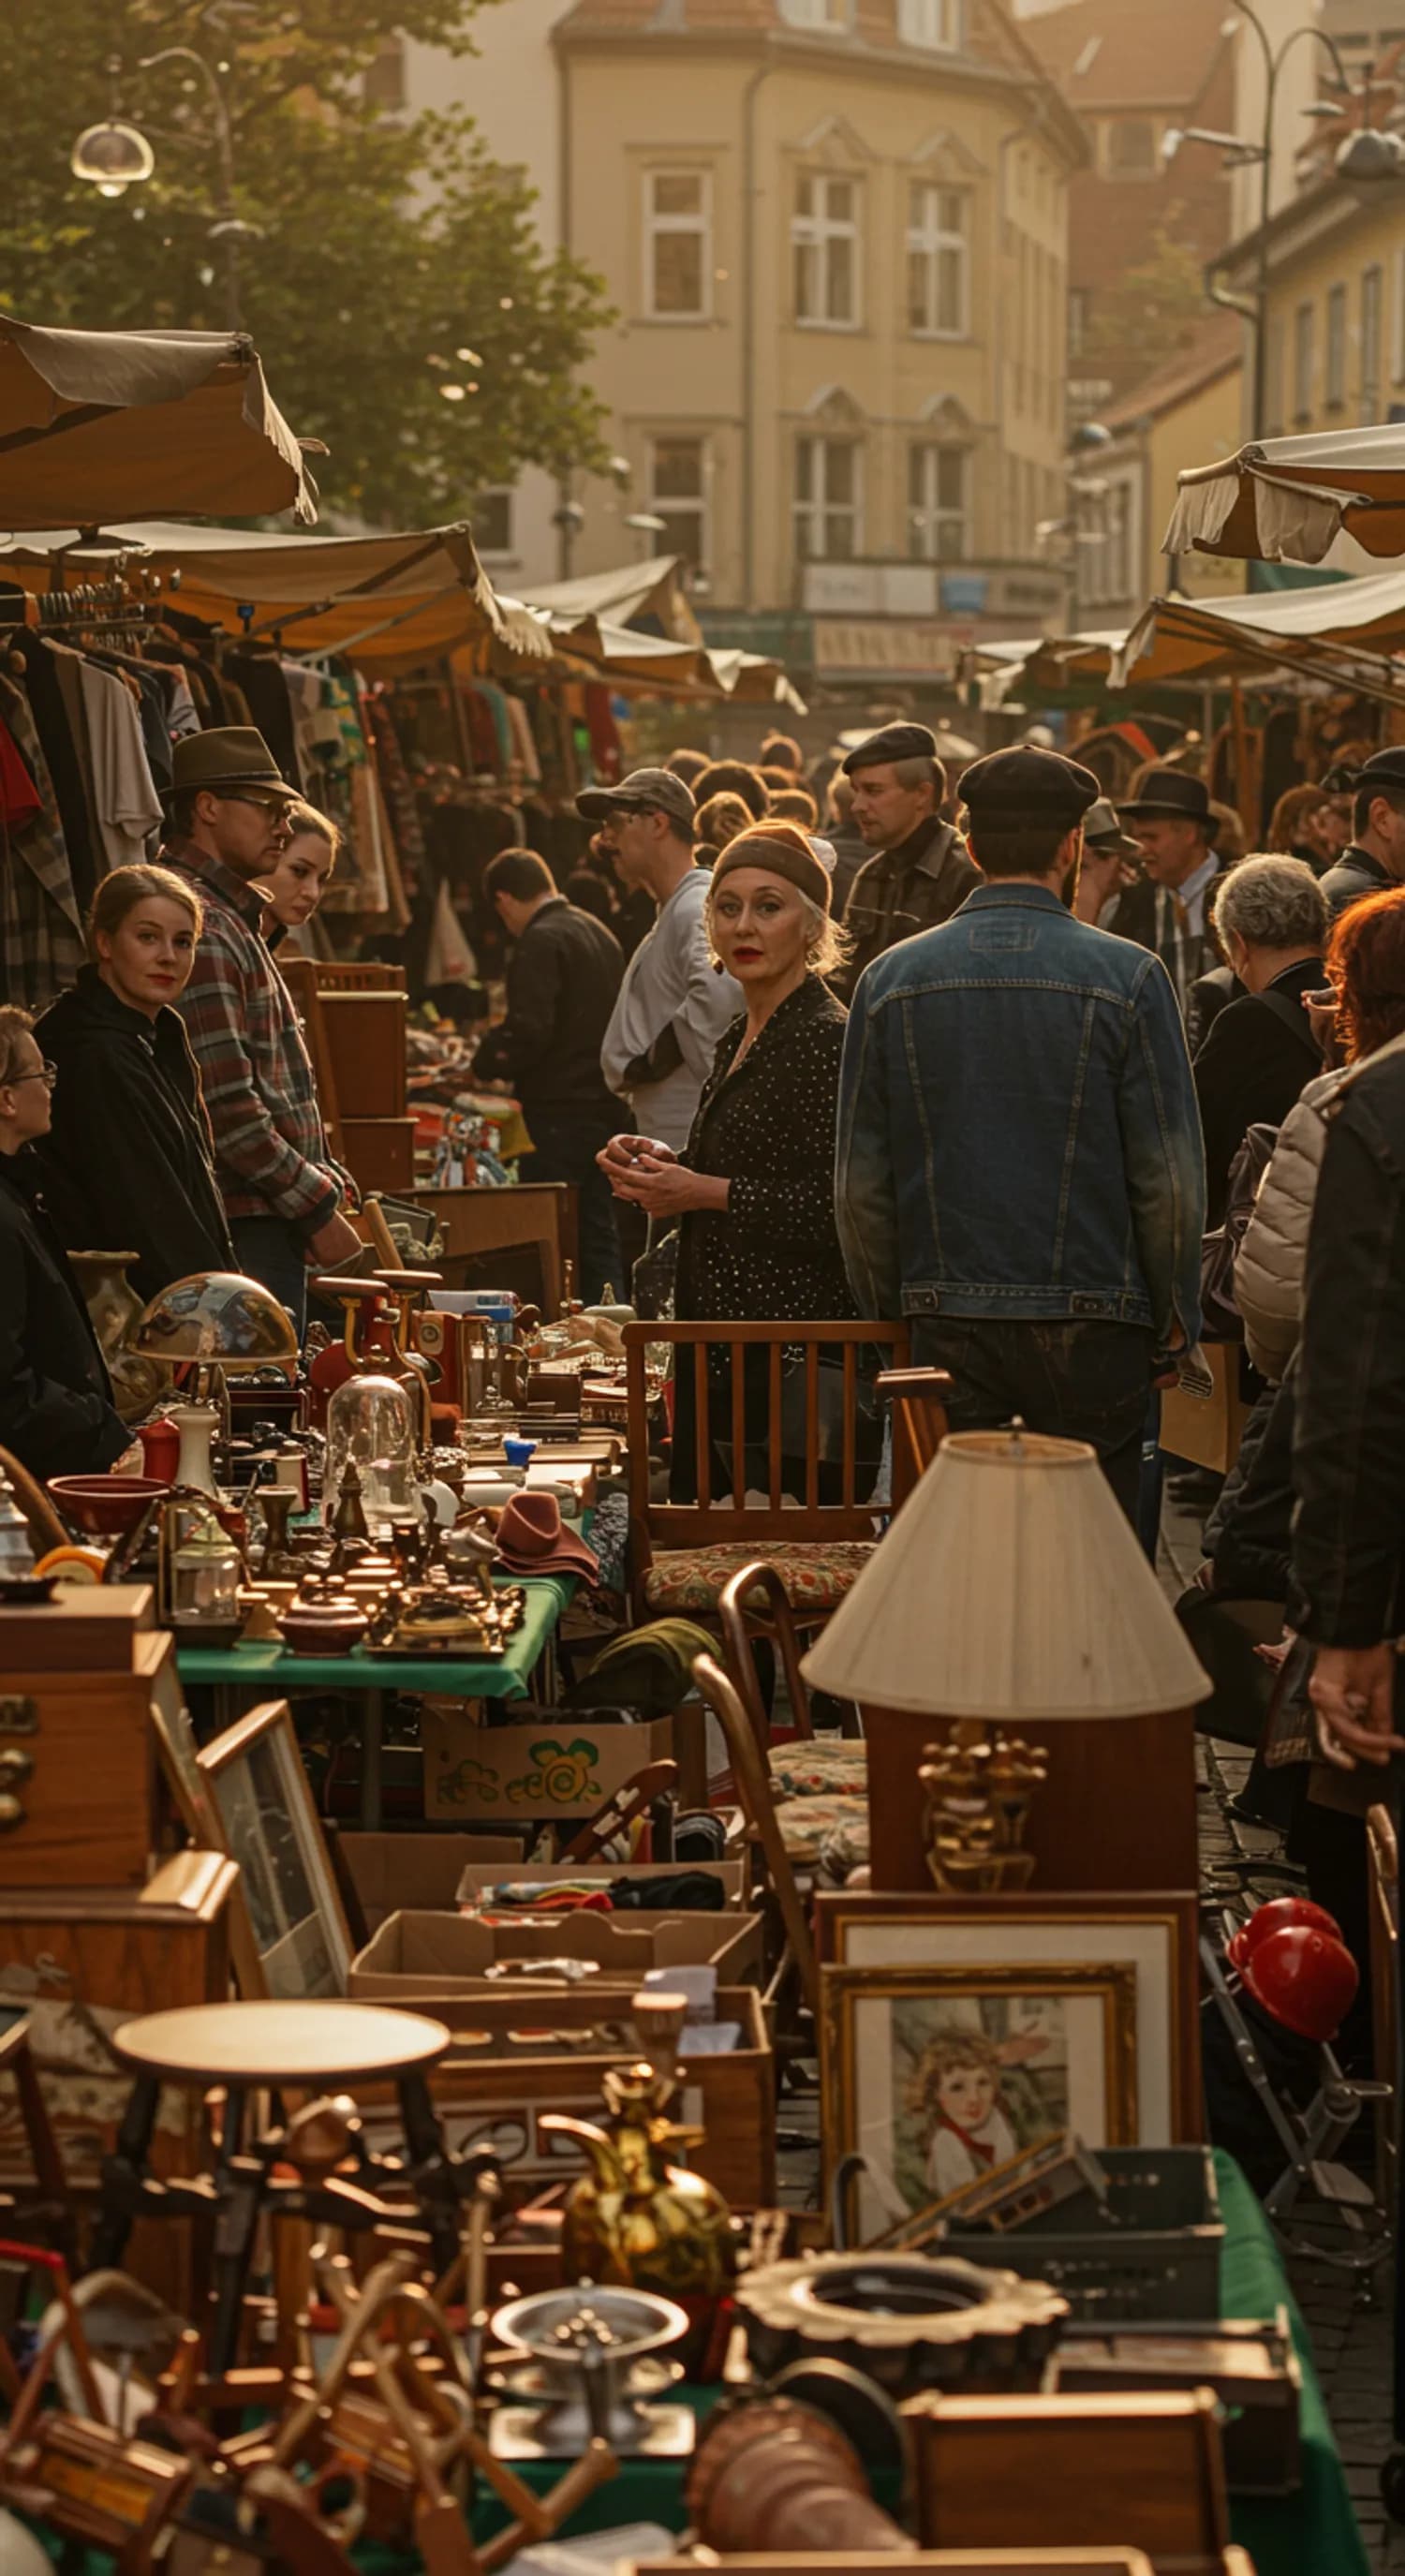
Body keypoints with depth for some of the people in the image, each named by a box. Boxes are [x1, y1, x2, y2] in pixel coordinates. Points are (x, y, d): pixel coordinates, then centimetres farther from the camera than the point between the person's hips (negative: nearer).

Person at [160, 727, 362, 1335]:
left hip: (270, 1222, 10)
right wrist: (317, 1206, -15)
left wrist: (328, 1184, 16)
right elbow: (225, 1107, -21)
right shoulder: (197, 925, -15)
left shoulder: (230, 913, 19)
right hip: (246, 1224, -10)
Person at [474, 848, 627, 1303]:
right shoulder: (600, 933, 14)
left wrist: (488, 1062, -5)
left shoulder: (540, 942, -13)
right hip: (604, 1106, 9)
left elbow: (528, 1031, -23)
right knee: (599, 1236, 13)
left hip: (560, 1110, -9)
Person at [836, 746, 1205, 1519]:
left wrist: (888, 1315, 15)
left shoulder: (891, 980, 2)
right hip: (1088, 1330, -2)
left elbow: (860, 1185, 4)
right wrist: (1174, 1317, 7)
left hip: (944, 1330, 3)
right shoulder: (1127, 978, -7)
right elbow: (1169, 1174, -6)